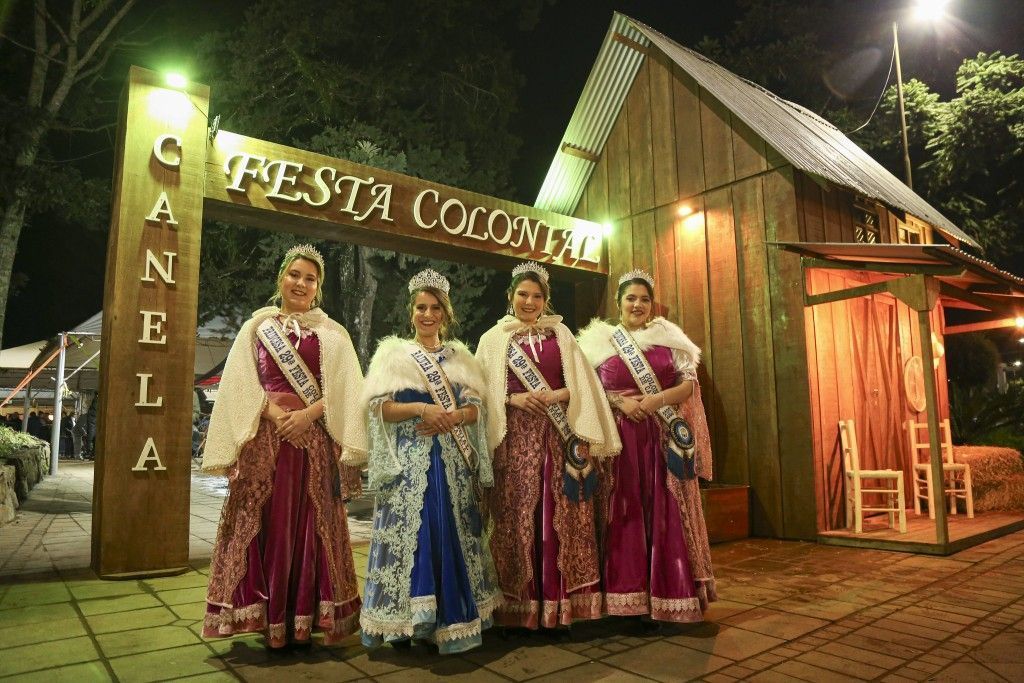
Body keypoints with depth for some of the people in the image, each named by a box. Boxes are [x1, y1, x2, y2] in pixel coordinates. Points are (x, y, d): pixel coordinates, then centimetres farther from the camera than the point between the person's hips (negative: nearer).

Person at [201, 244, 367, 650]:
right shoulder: (256, 326, 10)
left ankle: (302, 619, 11)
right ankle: (265, 616, 13)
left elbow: (344, 389, -1)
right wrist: (275, 412, -13)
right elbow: (239, 383, 1)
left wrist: (307, 414, -16)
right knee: (263, 524, 2)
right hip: (263, 436, 1)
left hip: (313, 438, 0)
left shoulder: (332, 333, 8)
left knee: (309, 525, 2)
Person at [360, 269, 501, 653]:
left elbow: (476, 408, 7)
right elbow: (378, 405, -6)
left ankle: (450, 617, 17)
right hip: (410, 460, -3)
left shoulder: (460, 356, 12)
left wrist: (451, 417, -13)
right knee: (409, 532, -4)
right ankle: (402, 621, 8)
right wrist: (423, 409, -17)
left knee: (451, 532, 4)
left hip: (452, 459, 3)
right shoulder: (392, 352, 4)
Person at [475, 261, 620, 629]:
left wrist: (557, 395, -12)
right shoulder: (494, 338, 8)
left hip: (561, 433, 1)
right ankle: (522, 604, 11)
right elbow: (484, 391, 2)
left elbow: (582, 383, 6)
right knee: (520, 513, 0)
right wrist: (513, 398, -14)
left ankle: (565, 598, 14)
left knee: (563, 514, 2)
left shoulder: (561, 333, 12)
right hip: (517, 436, -1)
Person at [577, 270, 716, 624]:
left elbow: (690, 383, 3)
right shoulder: (600, 340, 7)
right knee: (624, 513, 2)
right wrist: (620, 402, -12)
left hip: (665, 437, 1)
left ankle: (671, 595, 12)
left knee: (667, 513, 1)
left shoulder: (668, 337, 8)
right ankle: (628, 597, 12)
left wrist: (659, 399, -14)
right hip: (620, 438, 0)